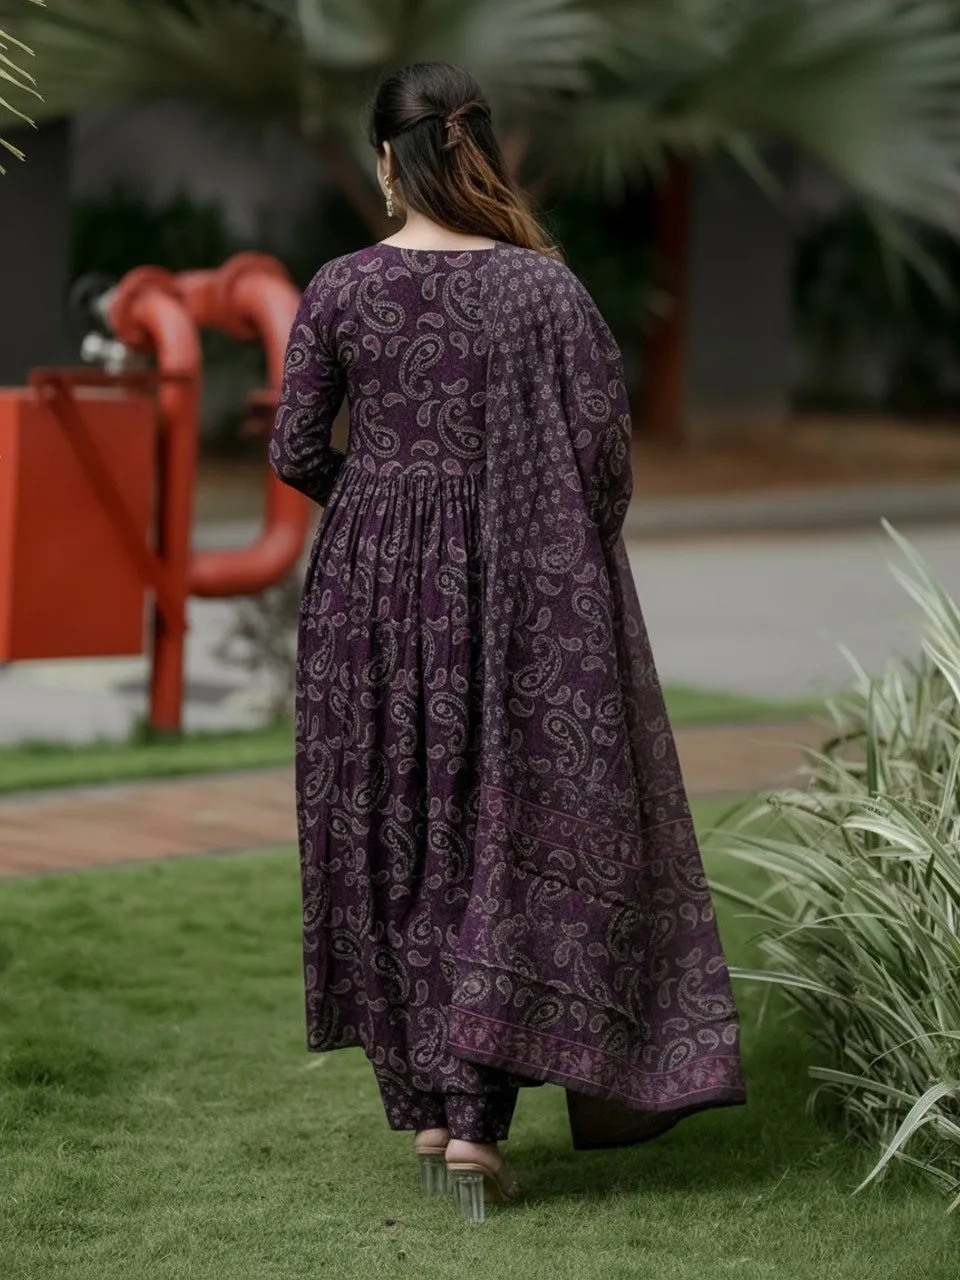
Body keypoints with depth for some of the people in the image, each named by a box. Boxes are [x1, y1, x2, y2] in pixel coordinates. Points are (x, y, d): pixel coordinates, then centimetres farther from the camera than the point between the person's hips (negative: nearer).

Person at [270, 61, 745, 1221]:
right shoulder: (543, 286, -8)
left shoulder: (339, 290, -6)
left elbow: (295, 453, -3)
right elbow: (605, 450, -8)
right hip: (522, 592, -1)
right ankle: (475, 1114, -4)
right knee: (515, 835, 5)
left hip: (376, 584, 1)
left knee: (396, 838, 14)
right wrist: (580, 556, 10)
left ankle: (424, 1104, 20)